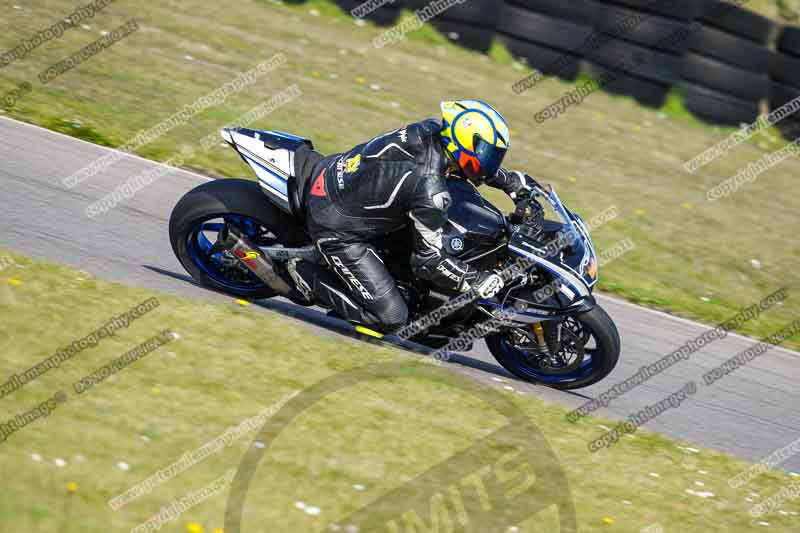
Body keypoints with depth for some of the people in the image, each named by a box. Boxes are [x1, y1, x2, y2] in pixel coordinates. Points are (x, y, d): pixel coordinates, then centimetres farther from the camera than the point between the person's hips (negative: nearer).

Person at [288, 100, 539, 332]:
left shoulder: (430, 130, -8)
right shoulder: (430, 191, -29)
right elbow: (429, 259, -19)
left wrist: (512, 181, 18)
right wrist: (476, 281, -10)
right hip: (337, 231, -8)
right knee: (390, 317, -6)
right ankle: (308, 278, 3)